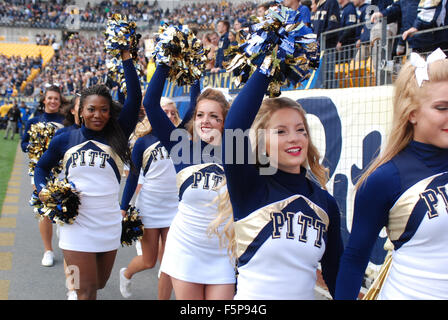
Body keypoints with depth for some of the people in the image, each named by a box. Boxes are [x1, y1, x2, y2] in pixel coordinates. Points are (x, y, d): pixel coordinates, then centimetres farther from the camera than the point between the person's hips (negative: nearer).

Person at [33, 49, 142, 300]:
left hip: (109, 225, 2)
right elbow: (42, 167, 18)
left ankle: (75, 282, 50)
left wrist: (126, 56, -13)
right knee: (87, 291, -2)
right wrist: (42, 190, -2)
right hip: (76, 224, -1)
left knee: (99, 284, 20)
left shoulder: (116, 137, -2)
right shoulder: (65, 141, 2)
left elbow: (135, 98, -11)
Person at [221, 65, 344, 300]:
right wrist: (266, 68, -27)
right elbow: (234, 127, -29)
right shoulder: (249, 188, -13)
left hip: (305, 294, 4)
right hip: (252, 294, -3)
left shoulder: (326, 203, -1)